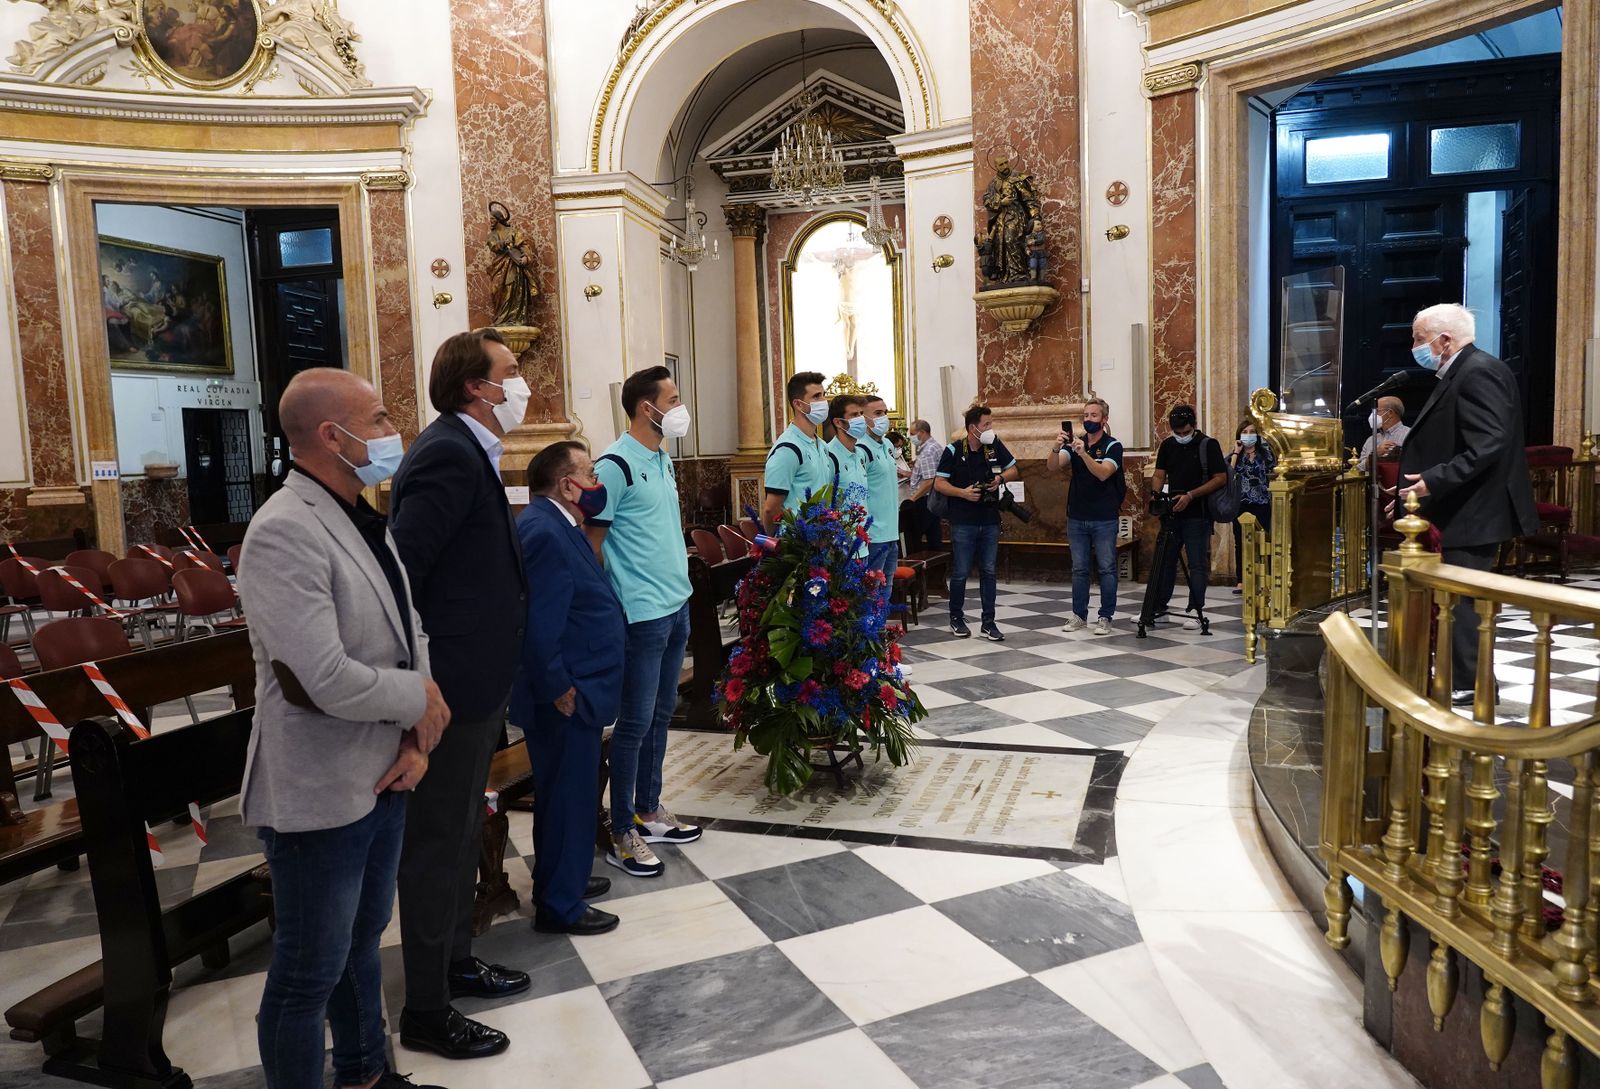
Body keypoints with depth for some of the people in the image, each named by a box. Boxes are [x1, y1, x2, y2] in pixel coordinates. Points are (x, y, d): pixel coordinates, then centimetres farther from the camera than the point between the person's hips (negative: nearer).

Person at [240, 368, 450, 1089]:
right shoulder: (285, 531, -22)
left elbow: (410, 632, 9)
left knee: (363, 943, 25)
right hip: (322, 793, -9)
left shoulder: (367, 522, 6)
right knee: (309, 974, 10)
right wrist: (420, 701, -13)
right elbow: (326, 681, -29)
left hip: (382, 778, 9)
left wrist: (416, 739, -3)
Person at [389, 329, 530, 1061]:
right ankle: (426, 1012, 19)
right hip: (454, 684, -10)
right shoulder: (449, 454, -21)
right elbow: (400, 569, -27)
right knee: (437, 845, 4)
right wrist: (416, 680, -20)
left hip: (473, 679, 10)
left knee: (459, 834, 22)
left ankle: (455, 961, 40)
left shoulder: (468, 451, 11)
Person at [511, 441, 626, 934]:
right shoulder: (543, 532, -23)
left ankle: (564, 879, 39)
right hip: (566, 699, -11)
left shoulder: (557, 523, 9)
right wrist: (560, 691, -22)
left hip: (579, 689, 11)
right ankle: (559, 906, 18)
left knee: (570, 794, 22)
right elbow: (539, 625, -27)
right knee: (567, 797, 3)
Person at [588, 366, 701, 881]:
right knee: (635, 722, 0)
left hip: (677, 605, 9)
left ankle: (648, 810, 31)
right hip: (642, 614, -9)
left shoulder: (663, 459, 12)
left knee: (661, 713, 16)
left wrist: (680, 585, 17)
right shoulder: (615, 465, -15)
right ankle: (623, 835, 12)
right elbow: (591, 544, -14)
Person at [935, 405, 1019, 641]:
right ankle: (956, 619, 21)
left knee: (988, 572, 7)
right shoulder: (953, 451, -7)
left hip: (990, 521, 3)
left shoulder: (995, 446, 3)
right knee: (960, 573, 3)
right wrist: (963, 493, -19)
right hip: (963, 522, -3)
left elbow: (1013, 470, 15)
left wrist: (1000, 477, -6)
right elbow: (939, 483, -6)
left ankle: (988, 622, 14)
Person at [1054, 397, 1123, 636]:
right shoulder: (1074, 442, 7)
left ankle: (1105, 617, 9)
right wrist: (1056, 448, -30)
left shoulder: (1113, 446, -4)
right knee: (1079, 569, 9)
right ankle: (1079, 615, 17)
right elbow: (1054, 465, -10)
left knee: (1106, 569, 1)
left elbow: (1103, 473, -21)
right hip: (1077, 517, 4)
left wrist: (1084, 453, -34)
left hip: (1104, 519, -3)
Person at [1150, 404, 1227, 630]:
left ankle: (1195, 610, 6)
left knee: (1198, 564, 0)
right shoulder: (1168, 445, 8)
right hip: (1172, 512, 4)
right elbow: (1159, 475, 11)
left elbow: (1221, 478, -7)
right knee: (1165, 560, 9)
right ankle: (1158, 605, 19)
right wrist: (1156, 494, -11)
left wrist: (1190, 495, -16)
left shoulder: (1208, 444, -5)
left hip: (1197, 515, -4)